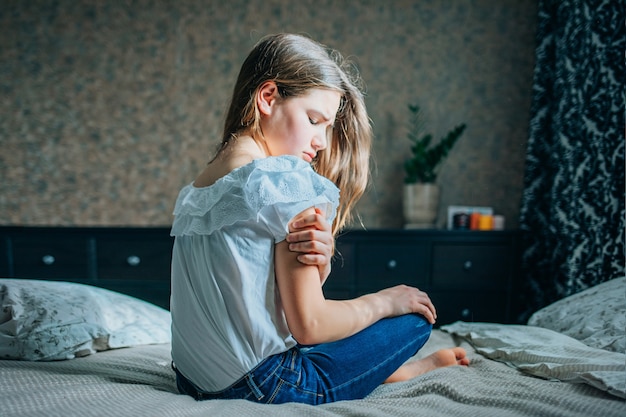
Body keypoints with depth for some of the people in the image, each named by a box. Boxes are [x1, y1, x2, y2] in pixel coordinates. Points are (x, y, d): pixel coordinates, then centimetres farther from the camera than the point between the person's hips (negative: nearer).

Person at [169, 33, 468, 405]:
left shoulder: (197, 186, 7)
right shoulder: (289, 180, -18)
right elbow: (308, 325, -17)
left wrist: (319, 260, -11)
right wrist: (384, 300, -1)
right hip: (261, 387, -8)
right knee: (415, 315, 8)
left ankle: (396, 368, 34)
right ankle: (408, 370, 33)